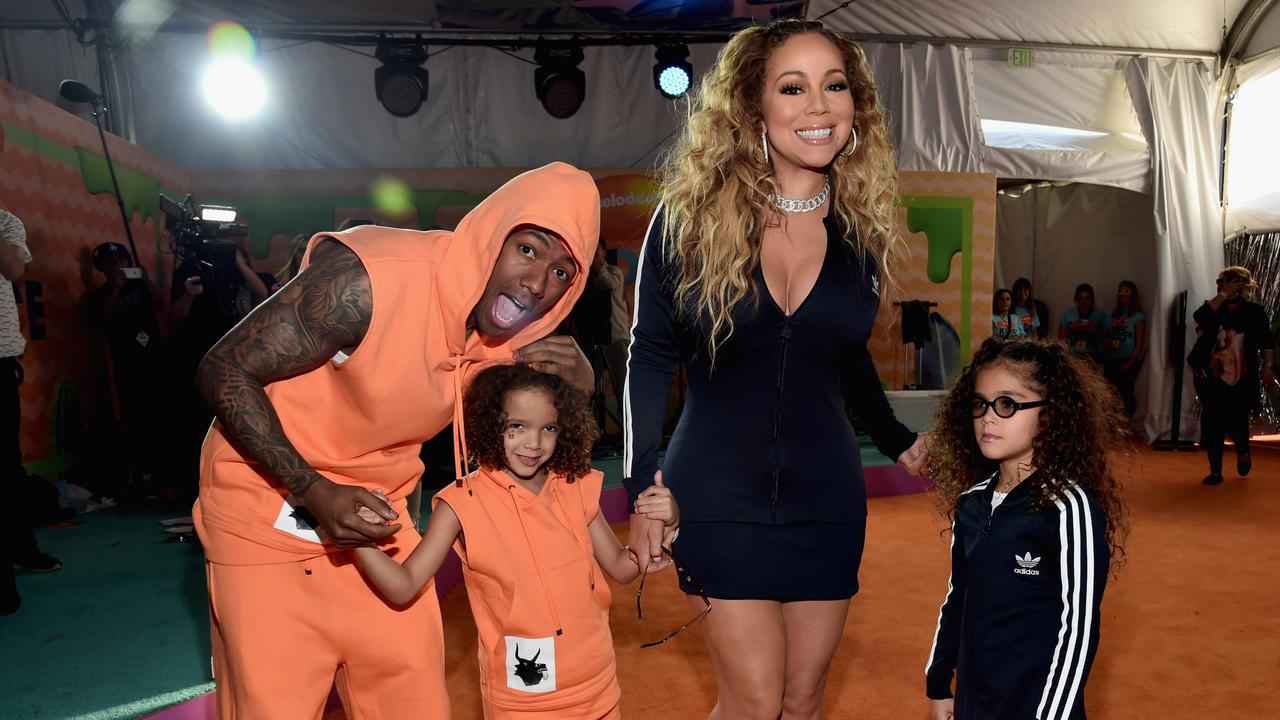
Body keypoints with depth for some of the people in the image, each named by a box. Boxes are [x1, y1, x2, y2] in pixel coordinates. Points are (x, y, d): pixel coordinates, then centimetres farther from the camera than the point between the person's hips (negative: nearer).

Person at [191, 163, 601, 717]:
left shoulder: (513, 334, -8)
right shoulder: (368, 280, -28)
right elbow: (223, 371, -21)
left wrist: (575, 377, -18)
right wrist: (316, 494, -28)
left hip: (373, 515, 5)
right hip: (269, 516, -5)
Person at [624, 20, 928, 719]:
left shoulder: (860, 230, 1)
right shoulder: (689, 216, -9)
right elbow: (650, 358, -4)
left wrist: (897, 441, 13)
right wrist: (641, 487, -8)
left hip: (827, 500, 3)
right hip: (718, 499, -3)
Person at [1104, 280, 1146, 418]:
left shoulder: (1138, 317, 1)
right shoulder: (1114, 314, 14)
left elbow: (1139, 343, -4)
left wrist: (1130, 363, -10)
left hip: (1127, 361, -4)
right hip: (1111, 360, 4)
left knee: (1125, 392, -6)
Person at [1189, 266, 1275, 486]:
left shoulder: (1255, 312, -2)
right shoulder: (1214, 309, 1)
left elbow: (1266, 343, -9)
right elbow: (1200, 317, -22)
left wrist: (1267, 366, -25)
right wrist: (1224, 295, -22)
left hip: (1242, 380, -1)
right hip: (1211, 379, 1)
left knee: (1237, 422, 1)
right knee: (1212, 423, 0)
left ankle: (1243, 452, 37)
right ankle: (1215, 470, 12)